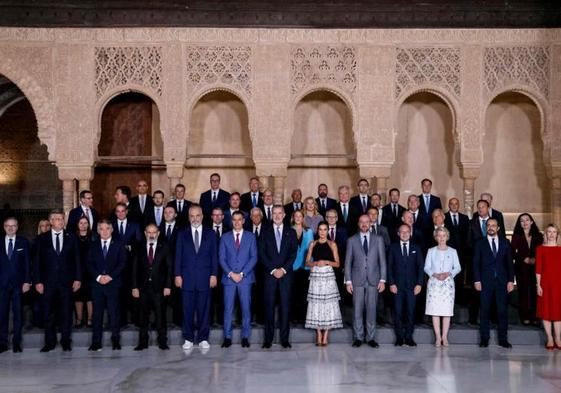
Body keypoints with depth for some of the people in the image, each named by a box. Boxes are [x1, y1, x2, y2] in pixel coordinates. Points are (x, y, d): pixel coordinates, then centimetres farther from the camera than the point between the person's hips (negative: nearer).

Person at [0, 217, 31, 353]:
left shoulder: (23, 242, 5)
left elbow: (27, 263, 2)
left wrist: (27, 281, -6)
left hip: (18, 283, -1)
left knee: (18, 313, 3)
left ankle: (16, 342, 9)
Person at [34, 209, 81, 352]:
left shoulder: (71, 237, 6)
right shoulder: (42, 239, 6)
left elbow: (77, 259, 5)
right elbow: (38, 261, 4)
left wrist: (77, 278, -2)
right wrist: (38, 281, -3)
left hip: (66, 281, 0)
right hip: (48, 281, 0)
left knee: (66, 312, 4)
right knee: (49, 313, 4)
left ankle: (66, 341, 13)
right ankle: (50, 342, 14)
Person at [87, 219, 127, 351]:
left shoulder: (119, 245, 7)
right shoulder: (93, 246, 12)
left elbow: (122, 263, 0)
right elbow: (89, 264, 7)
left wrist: (110, 276, -10)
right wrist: (98, 277, -8)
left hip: (113, 283, -2)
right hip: (97, 284, 2)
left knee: (114, 313, -2)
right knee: (97, 313, 2)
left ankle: (116, 341, 5)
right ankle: (96, 342, 6)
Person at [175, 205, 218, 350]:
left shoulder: (210, 234, 8)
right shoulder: (182, 234, 9)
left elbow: (214, 256, 6)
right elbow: (178, 256, 6)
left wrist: (213, 275, -1)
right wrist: (177, 275, -2)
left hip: (204, 278, 0)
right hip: (187, 278, 0)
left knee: (204, 309, 3)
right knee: (188, 310, 3)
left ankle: (203, 338, 12)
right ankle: (188, 339, 11)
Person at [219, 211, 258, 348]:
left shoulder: (251, 237, 7)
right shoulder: (225, 237, 9)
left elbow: (254, 257, 1)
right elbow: (221, 258, 4)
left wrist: (242, 273, -9)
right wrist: (231, 274, -9)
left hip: (245, 278, 0)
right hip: (229, 278, 0)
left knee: (246, 308, 2)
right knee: (228, 309, 0)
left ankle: (245, 337, 9)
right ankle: (227, 337, 7)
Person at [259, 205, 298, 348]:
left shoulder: (291, 232, 9)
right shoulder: (265, 233, 9)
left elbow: (293, 253, 3)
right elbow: (262, 254, 2)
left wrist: (283, 269, -9)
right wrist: (273, 270, -8)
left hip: (286, 273, 0)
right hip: (270, 274, 0)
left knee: (285, 306, -1)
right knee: (269, 306, -1)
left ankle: (285, 338, 4)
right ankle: (268, 339, 4)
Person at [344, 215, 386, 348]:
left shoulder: (378, 239, 7)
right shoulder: (352, 240, 6)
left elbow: (382, 261, 5)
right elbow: (348, 262, 5)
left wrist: (382, 280, -1)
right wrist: (348, 281, -1)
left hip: (373, 280, 0)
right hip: (357, 281, 0)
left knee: (372, 309, 2)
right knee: (357, 310, 1)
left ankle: (371, 338, 11)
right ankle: (358, 337, 10)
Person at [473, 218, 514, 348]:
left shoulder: (505, 242, 10)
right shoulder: (480, 243, 6)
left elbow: (509, 262, 9)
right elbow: (476, 263, 3)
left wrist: (510, 280, 1)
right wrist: (477, 280, -6)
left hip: (502, 281, 1)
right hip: (485, 281, -1)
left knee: (503, 310, 2)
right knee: (485, 310, 2)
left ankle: (503, 339, 10)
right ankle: (484, 338, 9)